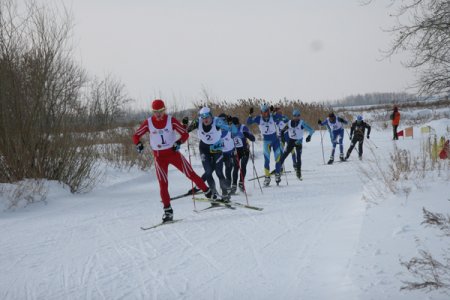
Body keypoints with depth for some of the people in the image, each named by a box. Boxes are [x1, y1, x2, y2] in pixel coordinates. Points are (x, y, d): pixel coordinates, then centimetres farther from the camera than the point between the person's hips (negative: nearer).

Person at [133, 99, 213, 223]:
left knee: (190, 174, -1)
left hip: (173, 152, 0)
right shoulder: (148, 123, -6)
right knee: (163, 184, -5)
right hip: (159, 156, 0)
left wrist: (178, 143, -26)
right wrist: (139, 144, -19)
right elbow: (136, 136, 2)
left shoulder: (171, 120, -9)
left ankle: (208, 192, 18)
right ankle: (168, 211, 3)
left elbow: (185, 134, -7)